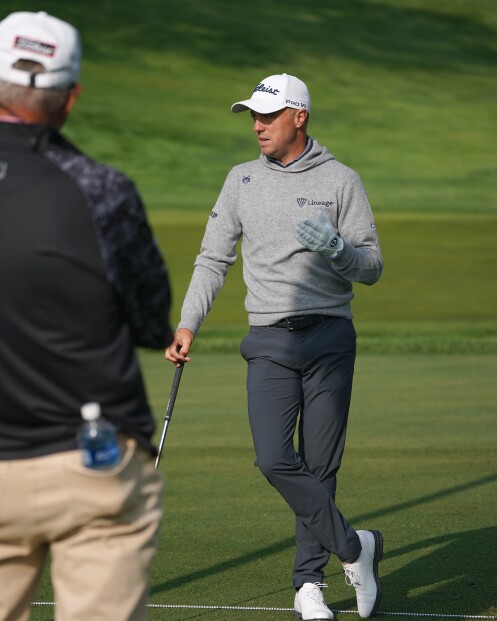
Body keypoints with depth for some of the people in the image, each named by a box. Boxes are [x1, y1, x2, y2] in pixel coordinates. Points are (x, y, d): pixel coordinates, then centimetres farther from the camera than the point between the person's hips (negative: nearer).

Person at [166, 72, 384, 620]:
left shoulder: (342, 181, 3)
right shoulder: (242, 180, 11)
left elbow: (372, 268, 2)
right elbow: (213, 257, 13)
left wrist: (336, 247, -19)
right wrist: (187, 324, 2)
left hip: (329, 338, -2)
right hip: (269, 343, 2)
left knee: (319, 467, 1)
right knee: (274, 460, -15)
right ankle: (352, 546, -2)